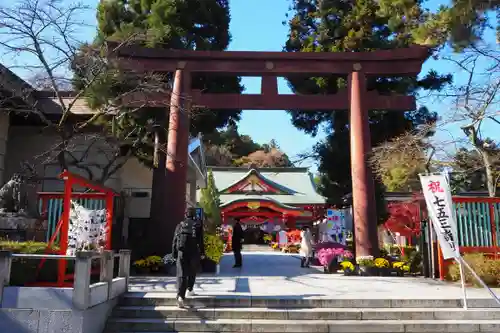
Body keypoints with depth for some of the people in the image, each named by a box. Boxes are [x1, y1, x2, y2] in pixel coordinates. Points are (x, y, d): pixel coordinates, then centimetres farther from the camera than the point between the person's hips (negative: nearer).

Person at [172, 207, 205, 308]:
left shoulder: (180, 225, 8)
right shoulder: (198, 225, 2)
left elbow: (175, 240, 8)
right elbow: (201, 240, -3)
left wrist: (174, 254, 15)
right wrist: (202, 252, 3)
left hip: (181, 252, 1)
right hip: (194, 253, 0)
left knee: (181, 274, -4)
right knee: (192, 273, 22)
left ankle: (180, 296, -19)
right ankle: (190, 290, 37)